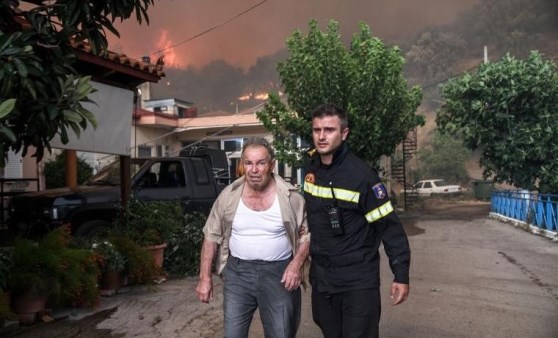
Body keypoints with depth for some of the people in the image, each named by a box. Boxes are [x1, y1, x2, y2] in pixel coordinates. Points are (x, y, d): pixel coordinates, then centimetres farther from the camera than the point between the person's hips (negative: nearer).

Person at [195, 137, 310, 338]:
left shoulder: (291, 197, -9)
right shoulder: (229, 195, -3)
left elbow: (307, 234, 1)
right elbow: (212, 236, 4)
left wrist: (297, 263, -15)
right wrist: (205, 278, 2)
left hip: (279, 272, -1)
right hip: (238, 271, 2)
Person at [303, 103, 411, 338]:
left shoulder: (361, 175, -18)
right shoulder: (311, 167, 1)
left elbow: (389, 225, -16)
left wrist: (401, 275, -17)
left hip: (358, 281, -6)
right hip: (320, 277, 6)